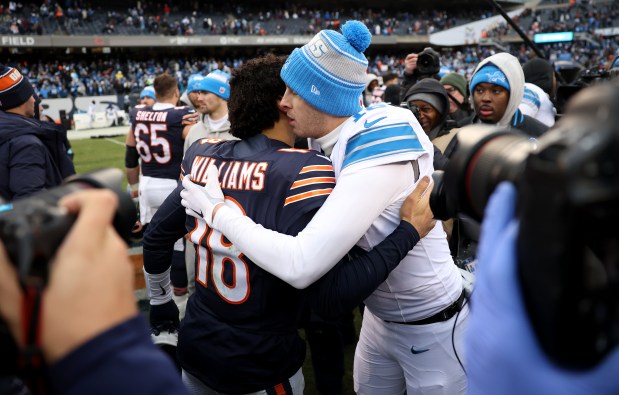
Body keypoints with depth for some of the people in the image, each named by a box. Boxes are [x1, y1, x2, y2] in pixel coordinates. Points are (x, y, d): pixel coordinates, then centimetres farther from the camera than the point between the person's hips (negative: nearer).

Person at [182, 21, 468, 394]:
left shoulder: (377, 153, -31)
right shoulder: (336, 143, -4)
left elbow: (300, 266, -38)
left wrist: (217, 210, -26)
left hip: (430, 331, -7)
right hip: (380, 318, 8)